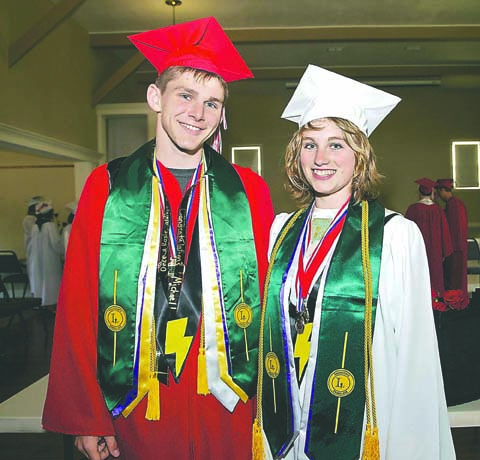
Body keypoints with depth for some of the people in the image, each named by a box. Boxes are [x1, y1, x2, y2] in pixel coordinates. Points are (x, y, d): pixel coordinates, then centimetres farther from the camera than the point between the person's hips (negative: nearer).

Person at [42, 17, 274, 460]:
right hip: (136, 407, 0)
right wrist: (85, 416, -5)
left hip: (230, 405, 1)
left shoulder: (250, 191, -1)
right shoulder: (106, 187, -3)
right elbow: (78, 306, -4)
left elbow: (271, 298, 1)